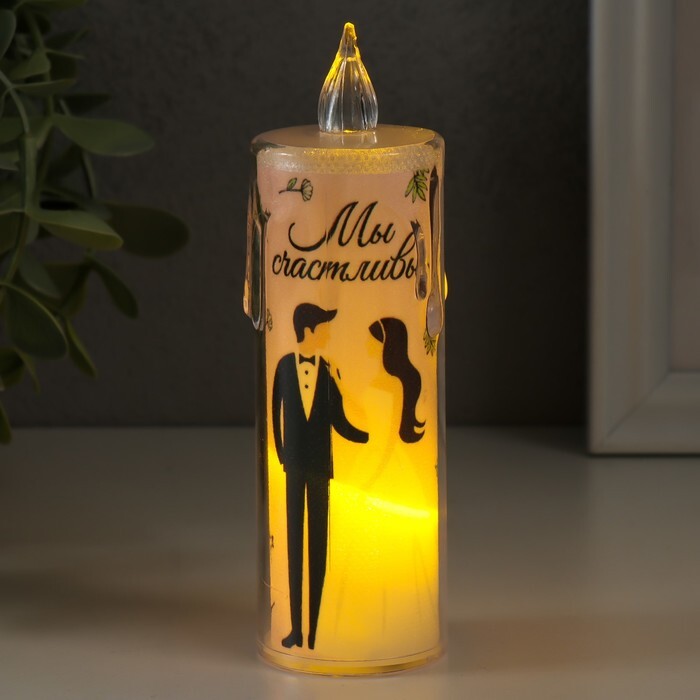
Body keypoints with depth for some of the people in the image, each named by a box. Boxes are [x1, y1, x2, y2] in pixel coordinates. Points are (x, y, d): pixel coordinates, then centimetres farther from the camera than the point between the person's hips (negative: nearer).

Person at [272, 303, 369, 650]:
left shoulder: (329, 372, -6)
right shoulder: (284, 366, -1)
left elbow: (339, 422, -2)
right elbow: (276, 415, 5)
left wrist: (372, 436, -11)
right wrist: (281, 456, 4)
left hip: (320, 466, -1)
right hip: (294, 464, 1)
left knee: (318, 544, 1)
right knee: (294, 543, 5)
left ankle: (314, 628, 3)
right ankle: (296, 627, 10)